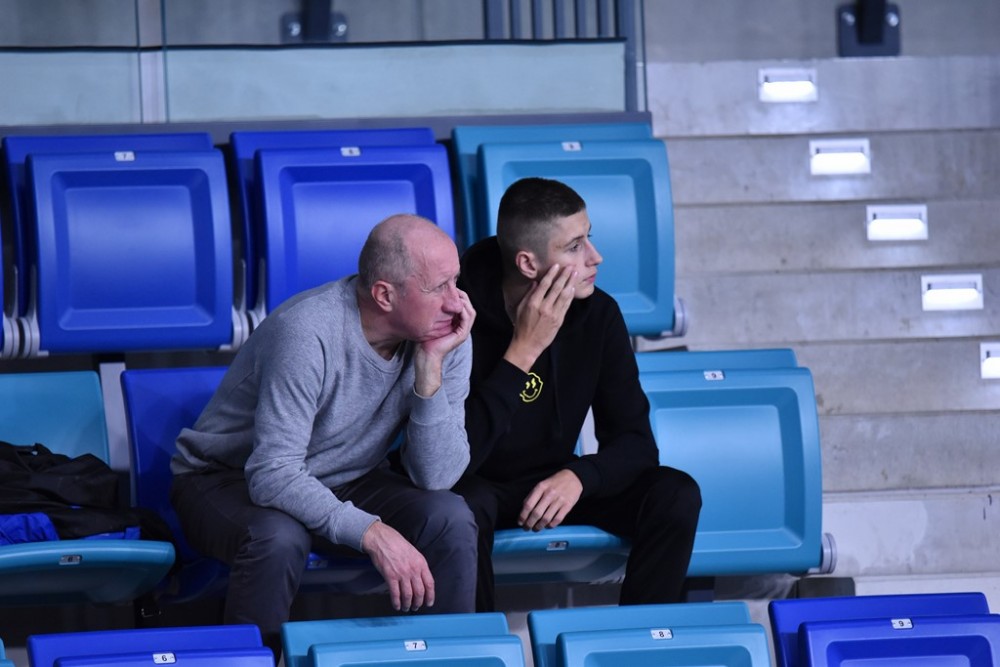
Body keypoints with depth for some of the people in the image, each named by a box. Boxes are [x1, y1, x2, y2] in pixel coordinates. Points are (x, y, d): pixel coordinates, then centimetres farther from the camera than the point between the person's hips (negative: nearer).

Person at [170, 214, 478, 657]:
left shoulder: (447, 338, -13)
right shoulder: (307, 333, -30)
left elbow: (435, 477, -17)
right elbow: (272, 476, -33)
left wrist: (431, 368, -28)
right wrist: (370, 532, -43)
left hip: (344, 484, 5)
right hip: (230, 482, -5)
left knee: (451, 520, -21)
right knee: (279, 539, -37)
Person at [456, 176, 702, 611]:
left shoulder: (597, 314, -9)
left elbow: (635, 440, -5)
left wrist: (578, 476, -27)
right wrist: (523, 351, -33)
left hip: (554, 482, 5)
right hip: (480, 488, -4)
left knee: (676, 496, -18)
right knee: (463, 507, -39)